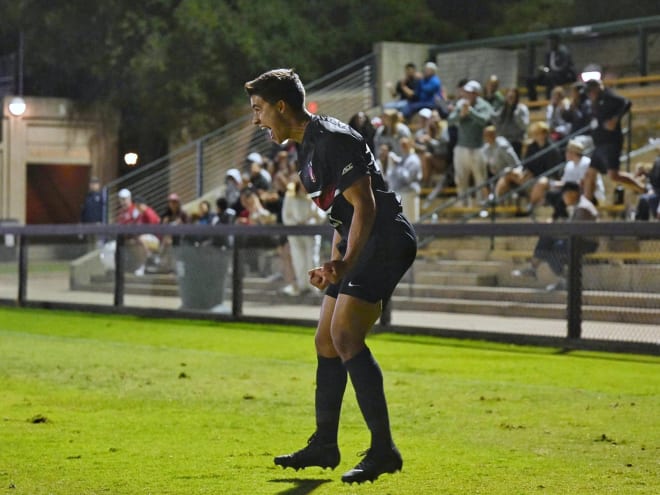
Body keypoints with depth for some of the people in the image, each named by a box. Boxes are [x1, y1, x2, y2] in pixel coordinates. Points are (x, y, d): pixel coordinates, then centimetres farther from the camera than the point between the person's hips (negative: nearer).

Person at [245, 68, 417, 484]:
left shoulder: (332, 139, -16)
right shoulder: (309, 148, 16)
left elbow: (364, 204, -22)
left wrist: (345, 263, -31)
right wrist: (333, 267, 21)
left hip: (387, 239, -11)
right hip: (360, 245, 11)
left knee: (345, 335, -19)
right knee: (326, 341, 12)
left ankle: (384, 450, -18)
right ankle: (324, 446, 22)